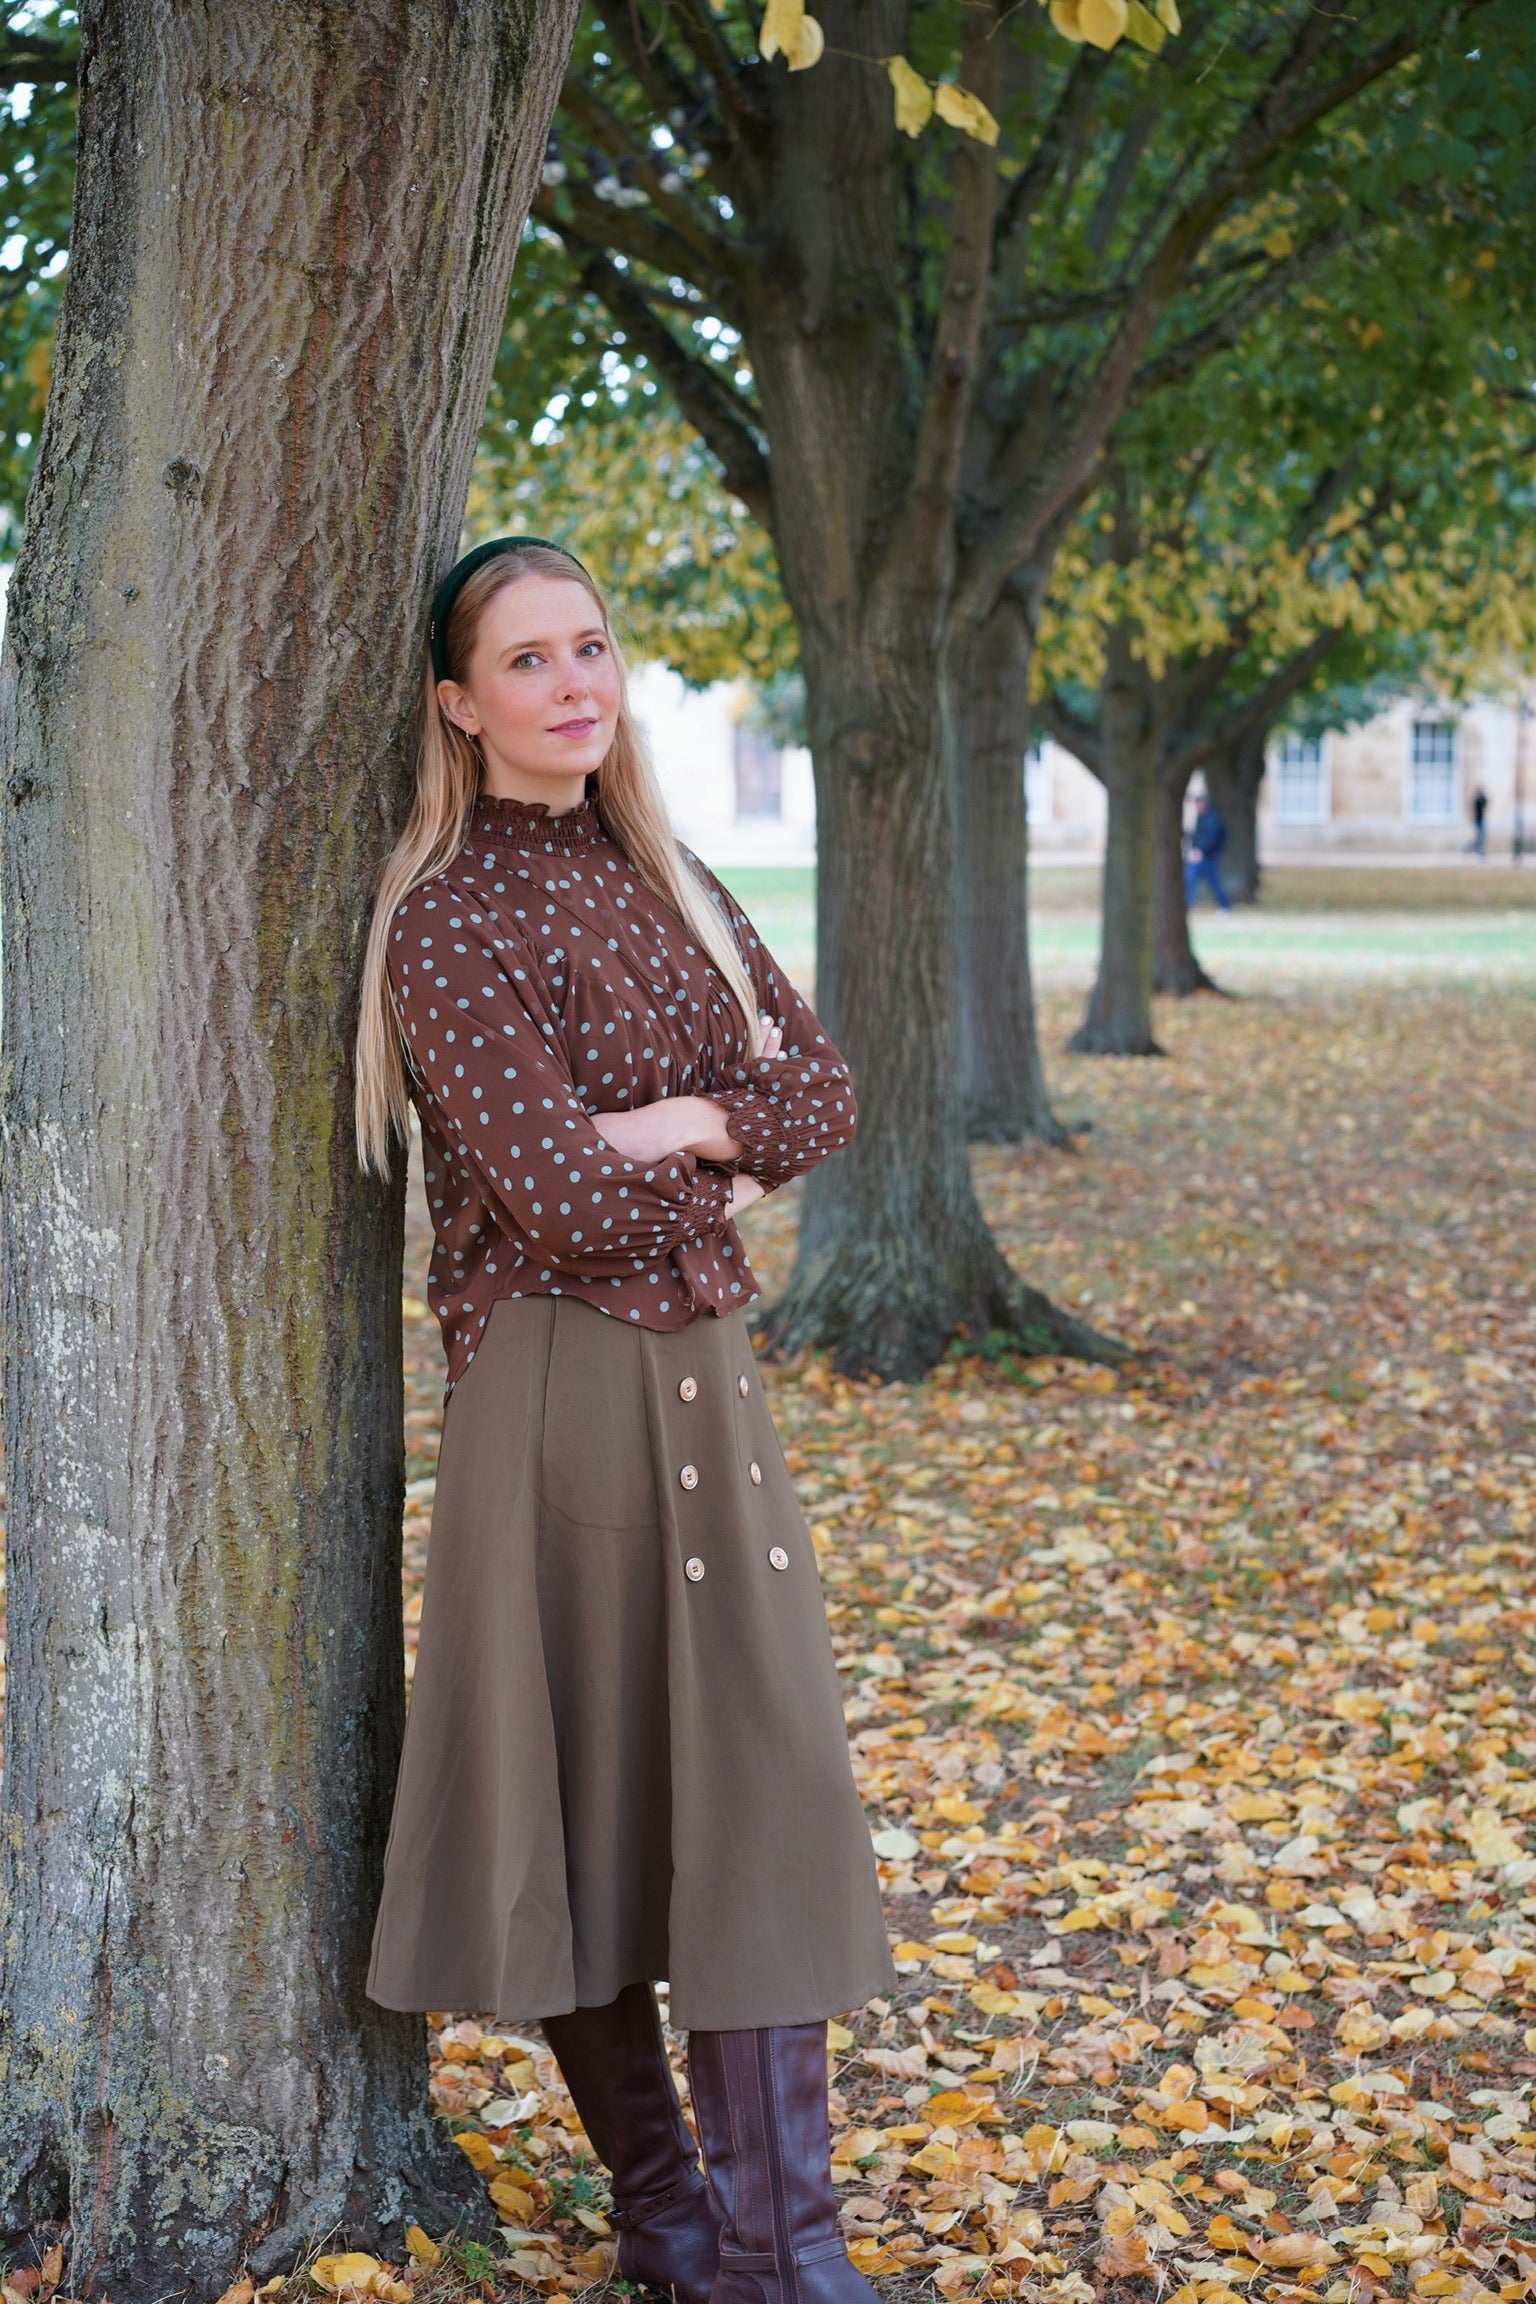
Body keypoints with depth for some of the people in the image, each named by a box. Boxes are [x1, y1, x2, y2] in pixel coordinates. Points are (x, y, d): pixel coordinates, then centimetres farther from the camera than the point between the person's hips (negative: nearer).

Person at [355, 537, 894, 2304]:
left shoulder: (663, 882, 12)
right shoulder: (454, 919, -11)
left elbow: (822, 1095, 6)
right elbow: (562, 1196, -19)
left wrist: (676, 1123, -13)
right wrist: (728, 1137, -3)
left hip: (708, 1370, 7)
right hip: (560, 1381, -7)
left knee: (763, 1778, 2)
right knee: (581, 1797, 4)